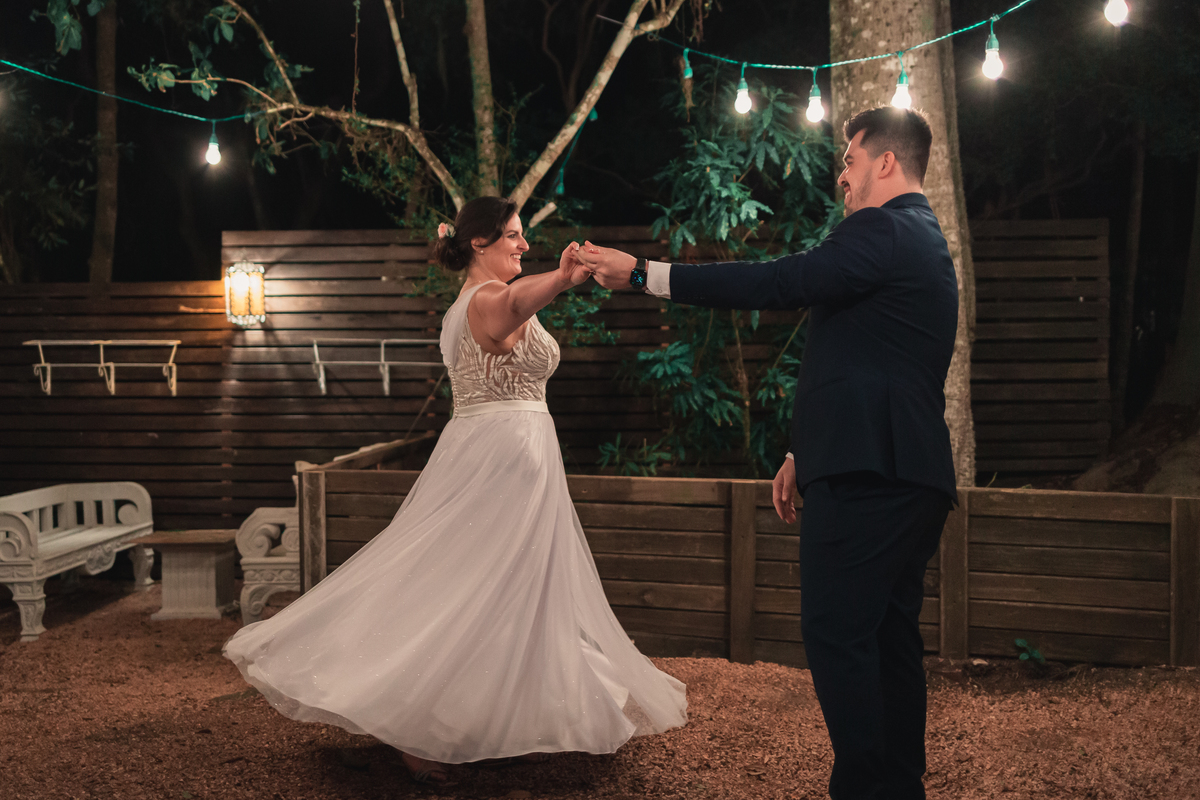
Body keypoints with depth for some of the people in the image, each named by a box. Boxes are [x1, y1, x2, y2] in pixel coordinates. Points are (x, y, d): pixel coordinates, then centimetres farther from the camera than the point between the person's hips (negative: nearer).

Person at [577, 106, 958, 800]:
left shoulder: (883, 230, -9)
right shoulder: (922, 238, 24)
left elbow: (777, 284, -19)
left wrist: (642, 273, -15)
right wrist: (806, 453, 25)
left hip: (866, 475, -11)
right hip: (911, 472, 11)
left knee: (837, 633, -9)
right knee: (890, 638, 13)